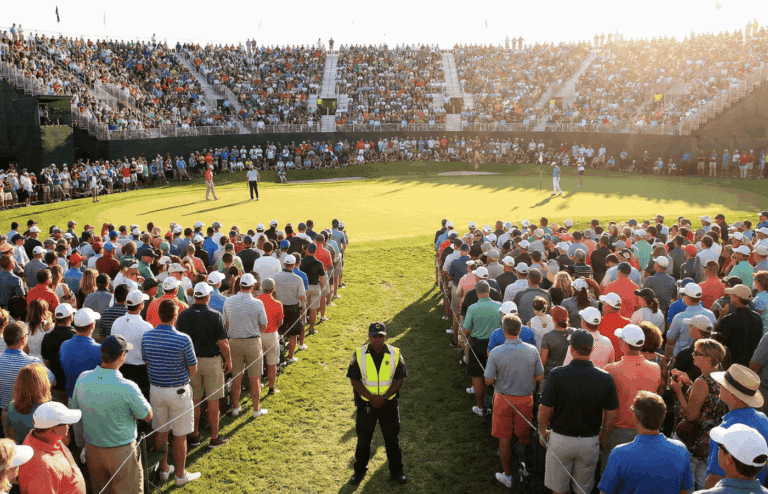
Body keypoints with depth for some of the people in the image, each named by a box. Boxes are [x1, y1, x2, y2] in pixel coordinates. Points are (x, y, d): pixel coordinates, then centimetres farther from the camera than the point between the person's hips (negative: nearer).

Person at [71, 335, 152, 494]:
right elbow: (147, 416, -12)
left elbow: (75, 410, 5)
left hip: (92, 449, 5)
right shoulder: (127, 388, -26)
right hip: (121, 451, -5)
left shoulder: (82, 379, -10)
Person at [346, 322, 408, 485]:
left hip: (389, 403, 0)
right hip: (366, 403, 0)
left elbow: (400, 379, -5)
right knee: (363, 439, 12)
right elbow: (354, 379, -7)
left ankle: (396, 471, 28)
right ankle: (360, 470, 31)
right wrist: (370, 397, -16)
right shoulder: (359, 354, -8)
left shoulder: (395, 354, -6)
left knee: (392, 438, 11)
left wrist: (384, 397, -16)